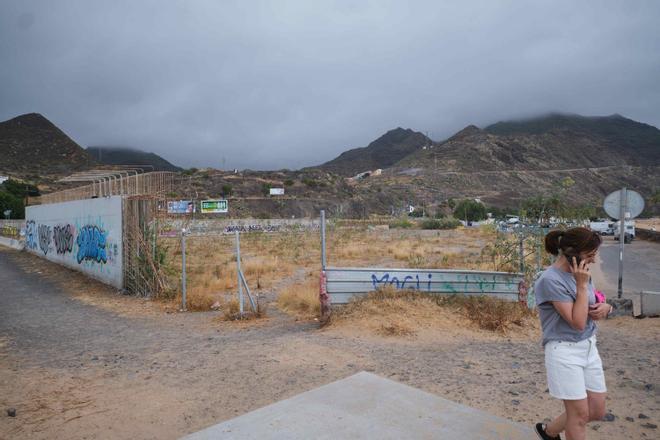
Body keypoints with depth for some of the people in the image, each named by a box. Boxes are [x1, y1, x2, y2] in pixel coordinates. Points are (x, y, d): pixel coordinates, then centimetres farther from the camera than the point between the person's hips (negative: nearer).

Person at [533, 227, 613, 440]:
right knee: (580, 413, 1)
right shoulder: (550, 279, -20)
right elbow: (578, 322, -21)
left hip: (589, 347, 8)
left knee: (597, 411, 14)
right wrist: (582, 284, -20)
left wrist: (605, 307, -5)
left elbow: (599, 304, 18)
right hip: (564, 351, -8)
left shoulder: (581, 273, 4)